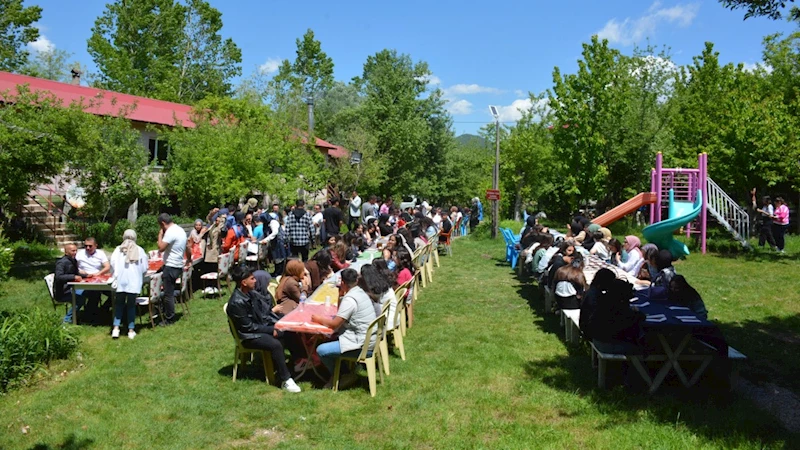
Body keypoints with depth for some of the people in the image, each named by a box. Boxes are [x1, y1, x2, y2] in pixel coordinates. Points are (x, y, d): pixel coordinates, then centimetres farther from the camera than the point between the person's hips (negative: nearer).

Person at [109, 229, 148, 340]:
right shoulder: (140, 250, 3)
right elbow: (144, 268, 2)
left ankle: (116, 328, 8)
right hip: (134, 281, -1)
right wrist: (140, 276, 21)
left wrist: (116, 273, 13)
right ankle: (131, 330, 10)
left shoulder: (118, 249, 5)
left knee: (119, 303, 13)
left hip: (120, 280, 1)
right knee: (131, 305, 6)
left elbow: (112, 264, -5)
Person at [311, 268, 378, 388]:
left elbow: (334, 324, -18)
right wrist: (340, 295, 5)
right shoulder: (360, 292, 8)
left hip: (361, 344, -10)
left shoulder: (349, 299, -20)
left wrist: (319, 319, -1)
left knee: (321, 350, -9)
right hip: (370, 339, 10)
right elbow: (341, 314, 18)